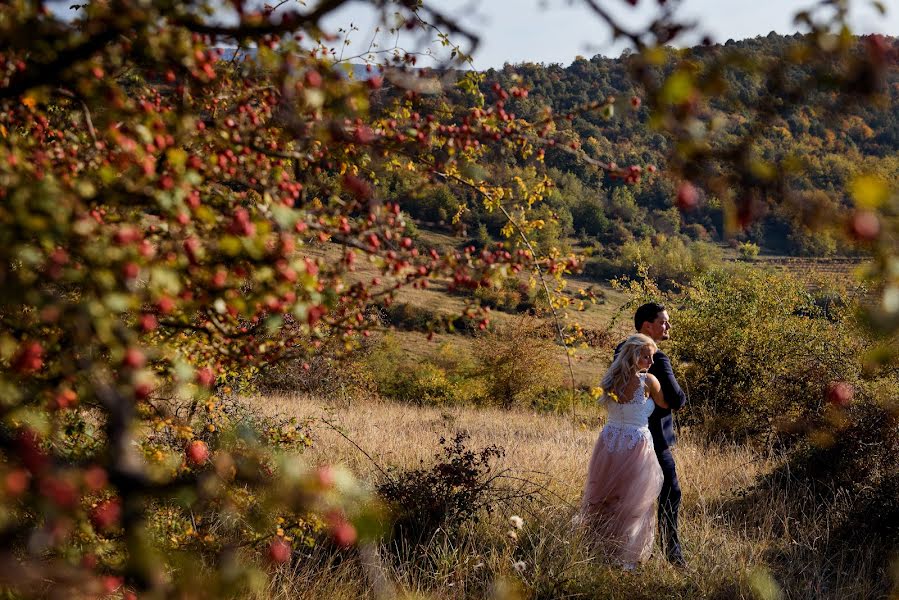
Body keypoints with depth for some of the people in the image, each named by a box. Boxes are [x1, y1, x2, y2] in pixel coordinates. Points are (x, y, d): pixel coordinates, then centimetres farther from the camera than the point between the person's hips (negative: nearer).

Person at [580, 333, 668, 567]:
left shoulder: (611, 380, 1)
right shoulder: (648, 381, -13)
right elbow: (665, 404, 2)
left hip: (609, 442, 5)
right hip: (636, 446, -5)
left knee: (603, 499, 14)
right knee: (633, 506, 7)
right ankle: (626, 561, 12)